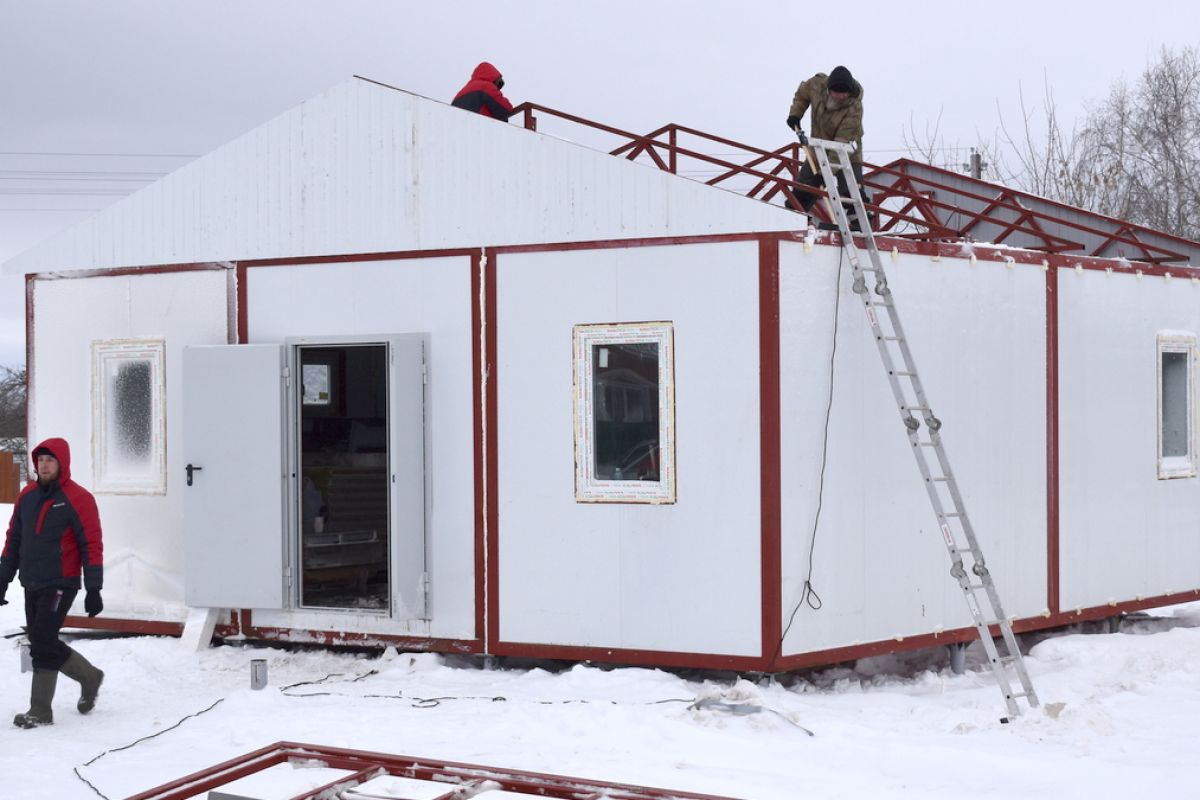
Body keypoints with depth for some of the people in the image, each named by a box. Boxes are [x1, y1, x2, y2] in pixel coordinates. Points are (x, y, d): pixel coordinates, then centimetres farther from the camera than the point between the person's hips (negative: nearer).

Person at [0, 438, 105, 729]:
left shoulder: (78, 499, -9)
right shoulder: (27, 495, 10)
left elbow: (92, 546, -9)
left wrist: (93, 590, -12)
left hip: (60, 585, -7)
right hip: (32, 584, 7)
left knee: (42, 642, -10)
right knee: (42, 643, 9)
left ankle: (40, 711, 2)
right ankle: (89, 676, 28)